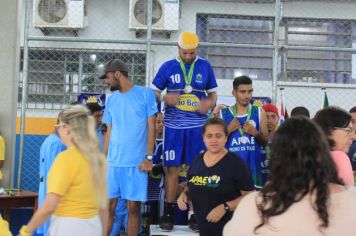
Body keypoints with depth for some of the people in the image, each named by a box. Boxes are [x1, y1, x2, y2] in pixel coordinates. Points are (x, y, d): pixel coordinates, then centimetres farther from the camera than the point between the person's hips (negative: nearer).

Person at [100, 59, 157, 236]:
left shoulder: (146, 94, -1)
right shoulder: (111, 99, 13)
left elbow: (151, 127, -3)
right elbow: (109, 132, 15)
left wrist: (149, 157, -8)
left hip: (136, 162, -4)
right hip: (113, 162, 4)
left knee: (133, 208, 3)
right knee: (108, 207, 4)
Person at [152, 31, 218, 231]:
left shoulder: (205, 66, 5)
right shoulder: (168, 67, 3)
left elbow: (213, 94, 11)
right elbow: (154, 92, 6)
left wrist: (209, 104, -11)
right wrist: (165, 98, -15)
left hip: (197, 126, 1)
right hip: (174, 126, -1)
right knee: (172, 168, 1)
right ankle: (169, 213, 10)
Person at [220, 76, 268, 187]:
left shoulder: (259, 113, 6)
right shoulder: (223, 114, 2)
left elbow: (265, 142, 7)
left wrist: (255, 133, -11)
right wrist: (228, 130, -11)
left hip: (253, 165, 1)